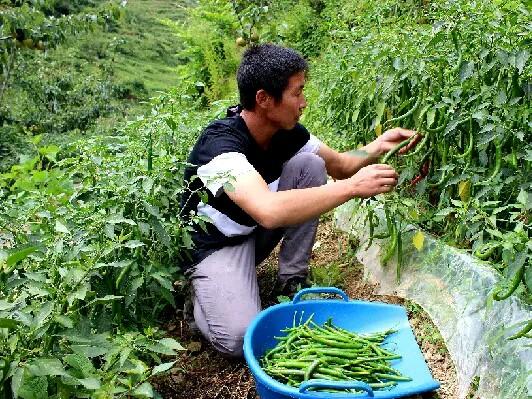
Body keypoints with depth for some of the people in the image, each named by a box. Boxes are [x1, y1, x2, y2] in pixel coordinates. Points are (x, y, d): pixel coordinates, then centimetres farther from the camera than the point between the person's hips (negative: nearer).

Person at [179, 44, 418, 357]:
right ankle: (204, 290, 5)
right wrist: (353, 186, -43)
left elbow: (340, 165, 4)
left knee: (309, 165, -13)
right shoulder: (220, 143, -32)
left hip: (259, 231, 7)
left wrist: (377, 148, -17)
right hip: (216, 245, -7)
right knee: (240, 337, -29)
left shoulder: (287, 132, -9)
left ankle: (294, 280, -4)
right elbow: (269, 211, -49)